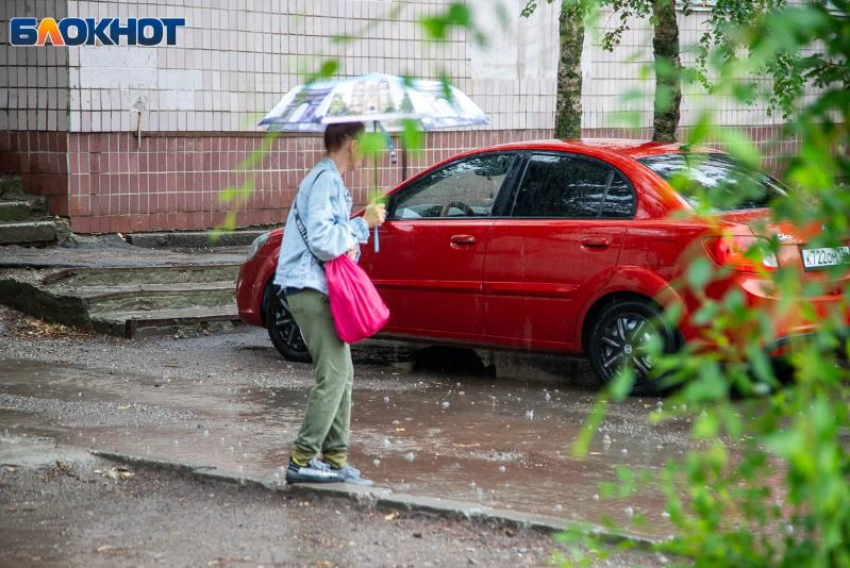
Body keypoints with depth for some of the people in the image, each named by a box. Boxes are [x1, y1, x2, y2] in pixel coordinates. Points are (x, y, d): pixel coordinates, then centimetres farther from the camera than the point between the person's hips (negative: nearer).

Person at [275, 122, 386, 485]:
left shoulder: (330, 180, 20)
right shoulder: (325, 180, -13)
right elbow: (321, 242, -21)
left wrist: (350, 242, 2)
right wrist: (363, 225, -12)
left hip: (319, 288, 11)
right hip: (310, 288, -11)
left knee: (342, 375, 12)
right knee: (333, 376, -12)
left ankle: (335, 459, 15)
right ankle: (302, 461, -9)